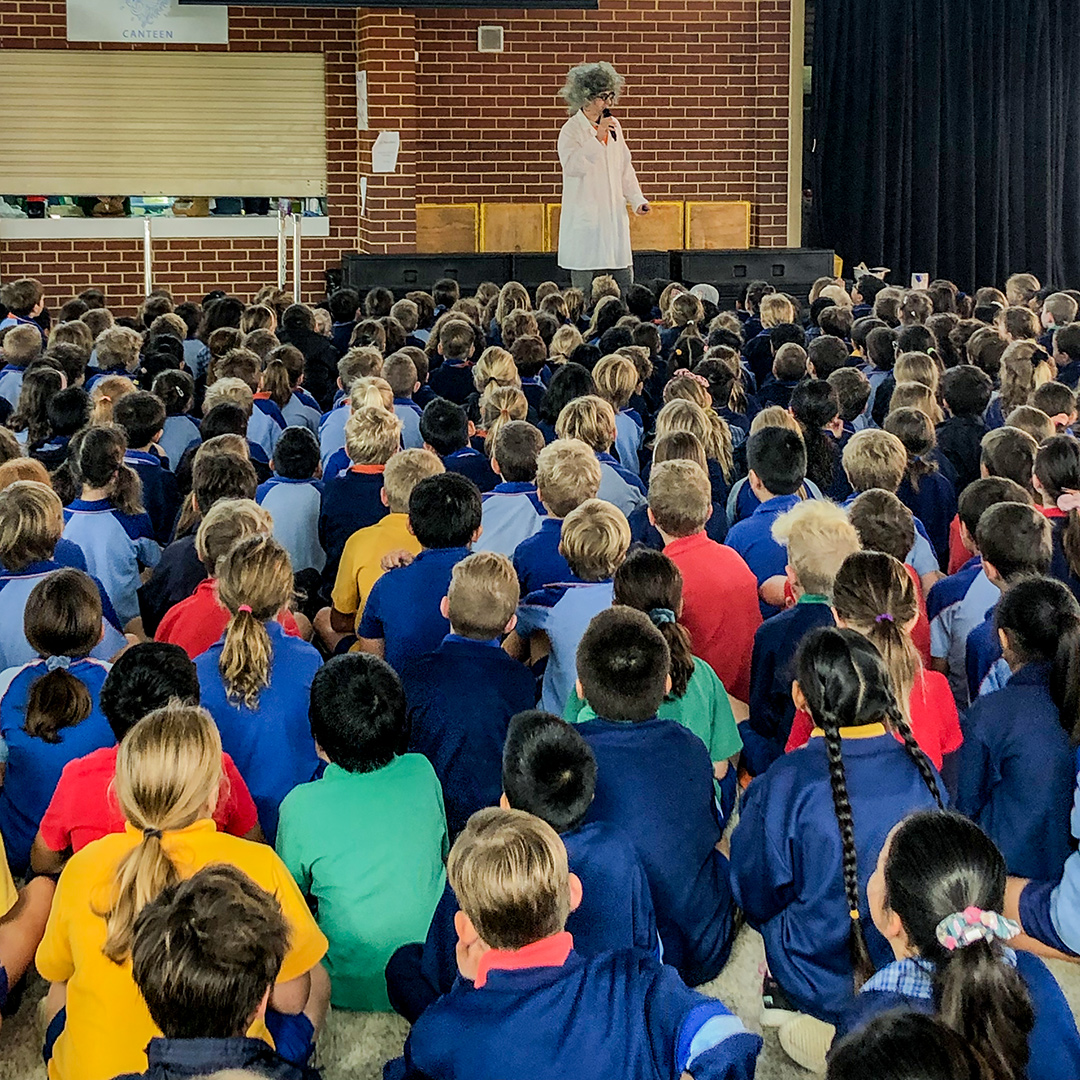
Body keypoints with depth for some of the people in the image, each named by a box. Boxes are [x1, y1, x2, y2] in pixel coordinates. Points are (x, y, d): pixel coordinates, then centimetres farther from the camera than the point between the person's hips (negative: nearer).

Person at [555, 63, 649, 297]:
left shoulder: (614, 126, 11)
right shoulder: (571, 130, -7)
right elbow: (571, 165, -23)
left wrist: (637, 199, 10)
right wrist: (598, 138, -23)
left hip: (614, 214, 6)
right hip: (585, 218, -6)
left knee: (624, 283, 4)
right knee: (585, 286, -3)